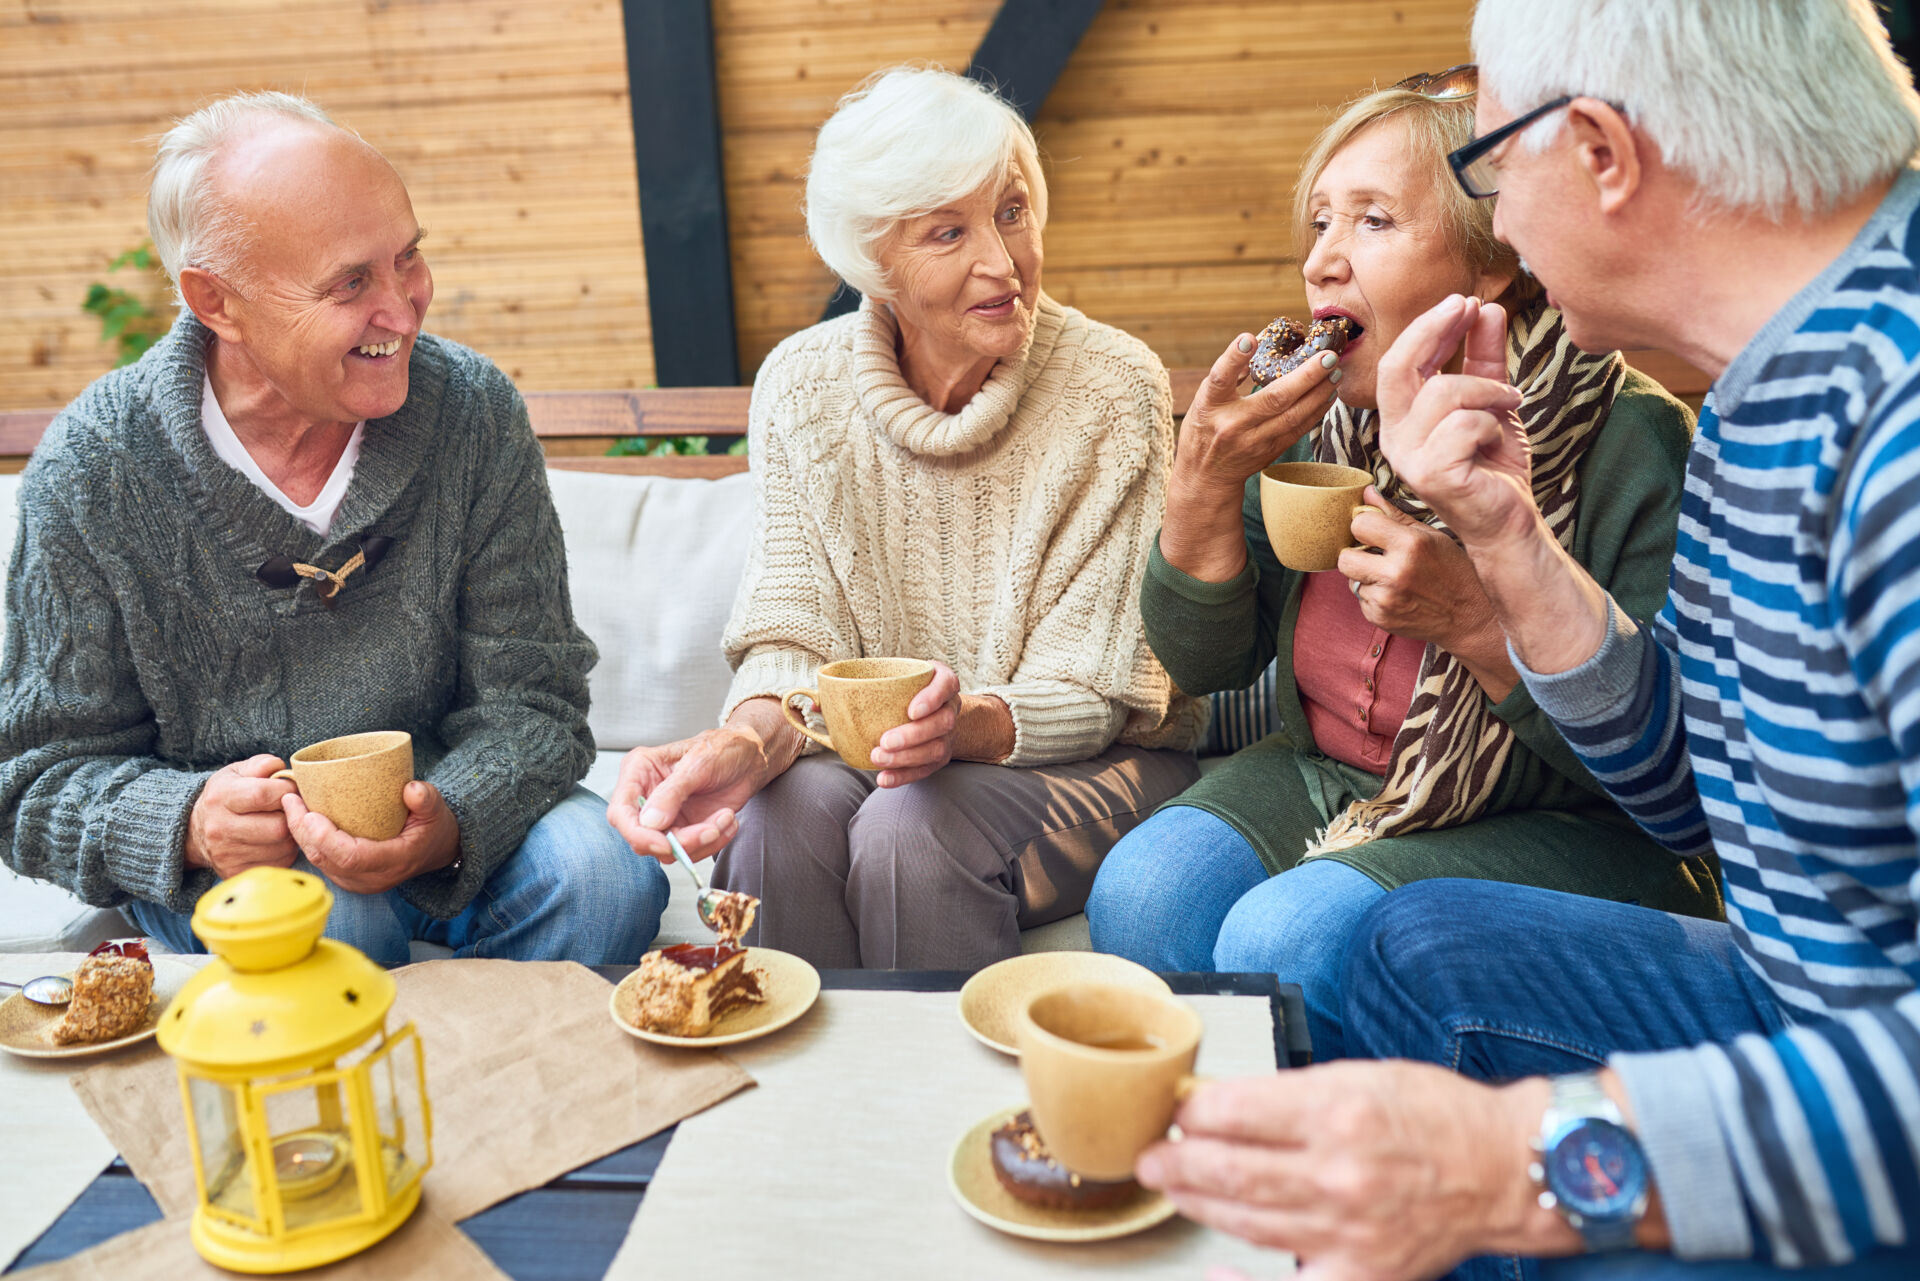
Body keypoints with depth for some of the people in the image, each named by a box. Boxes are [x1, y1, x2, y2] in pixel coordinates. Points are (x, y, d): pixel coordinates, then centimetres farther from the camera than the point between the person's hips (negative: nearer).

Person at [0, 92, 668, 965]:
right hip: (221, 863, -2)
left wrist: (445, 825, -31)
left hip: (451, 807, 2)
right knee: (332, 916, -34)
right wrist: (189, 823, -29)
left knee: (601, 875, -26)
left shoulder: (474, 413, -10)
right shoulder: (92, 470, -13)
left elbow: (530, 702, -10)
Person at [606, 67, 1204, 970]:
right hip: (864, 749, 2)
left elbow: (1091, 691, -13)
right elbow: (796, 632, -8)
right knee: (783, 810, -28)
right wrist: (751, 738, -31)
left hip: (1084, 762, -2)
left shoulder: (1115, 390, -13)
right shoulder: (801, 386, -4)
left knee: (913, 826, -31)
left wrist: (968, 724, -34)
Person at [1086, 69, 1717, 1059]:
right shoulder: (1318, 419, -3)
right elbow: (1206, 663, 2)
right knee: (1139, 893, -18)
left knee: (1288, 938, -27)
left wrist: (1476, 619, -30)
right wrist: (1203, 484, -14)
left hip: (1560, 829, -5)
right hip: (1329, 780, 5)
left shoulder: (1629, 441, -18)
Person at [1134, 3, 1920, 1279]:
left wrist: (1543, 1158, -39)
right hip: (1815, 996, 10)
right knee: (1422, 948, 17)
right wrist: (1506, 538, -2)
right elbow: (1698, 796, 10)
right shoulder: (1764, 394, 6)